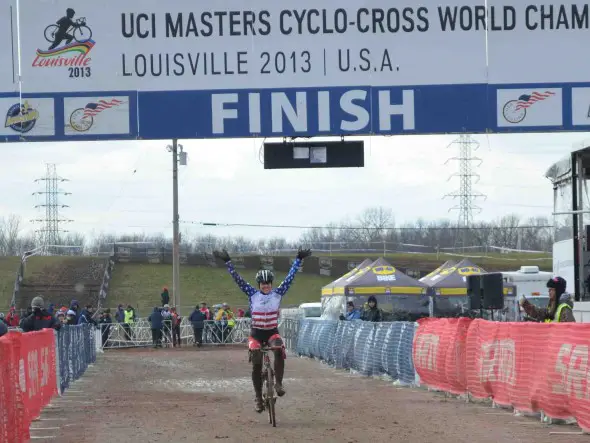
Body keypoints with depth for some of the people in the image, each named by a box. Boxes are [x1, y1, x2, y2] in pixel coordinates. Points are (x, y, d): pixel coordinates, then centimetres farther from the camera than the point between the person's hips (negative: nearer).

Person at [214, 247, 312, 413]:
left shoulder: (278, 293, -1)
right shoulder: (252, 294, -2)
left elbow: (290, 276, -4)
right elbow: (237, 278, -7)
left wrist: (299, 260, -8)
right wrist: (227, 262, -13)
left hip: (272, 332, 0)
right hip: (256, 334, 0)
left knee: (279, 350, -32)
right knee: (256, 364, -9)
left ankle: (278, 383, -22)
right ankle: (258, 397, 4)